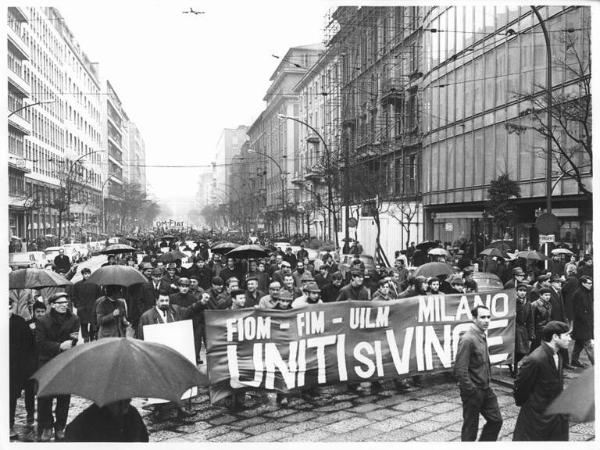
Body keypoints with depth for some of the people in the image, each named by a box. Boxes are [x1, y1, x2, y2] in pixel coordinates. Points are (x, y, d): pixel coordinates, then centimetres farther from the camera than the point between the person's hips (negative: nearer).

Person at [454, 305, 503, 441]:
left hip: (486, 389, 8)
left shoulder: (482, 336, 6)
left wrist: (488, 379, 11)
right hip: (473, 391, -8)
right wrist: (471, 391, -18)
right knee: (470, 428, 6)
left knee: (496, 420, 14)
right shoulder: (467, 339, -22)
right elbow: (460, 370, -24)